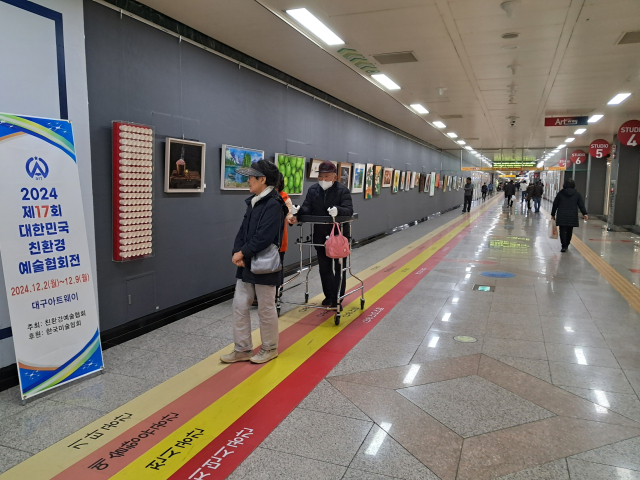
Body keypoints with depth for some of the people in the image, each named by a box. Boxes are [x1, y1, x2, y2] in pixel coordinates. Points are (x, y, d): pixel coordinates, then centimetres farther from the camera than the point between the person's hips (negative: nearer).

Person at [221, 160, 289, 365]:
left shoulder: (273, 205, -17)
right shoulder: (253, 202, 11)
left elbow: (264, 237, -25)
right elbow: (243, 231, 9)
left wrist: (243, 253, -17)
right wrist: (236, 253, -6)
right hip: (246, 264, 9)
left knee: (266, 309, 6)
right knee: (239, 305, 11)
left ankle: (269, 348, 25)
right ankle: (242, 349, 24)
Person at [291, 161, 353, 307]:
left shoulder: (343, 190, -11)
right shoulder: (313, 190, 3)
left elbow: (349, 210, -22)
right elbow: (307, 208, -6)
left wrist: (338, 210, -44)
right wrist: (298, 213, -29)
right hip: (320, 236, 4)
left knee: (338, 268, 7)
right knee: (324, 268, 14)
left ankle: (337, 298, 17)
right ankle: (329, 295, 30)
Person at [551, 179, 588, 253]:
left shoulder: (560, 193, 4)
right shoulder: (577, 194, 5)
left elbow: (555, 204, 6)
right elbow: (581, 204, 1)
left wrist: (553, 214, 13)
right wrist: (584, 213, 1)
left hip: (562, 216, -2)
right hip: (572, 216, 2)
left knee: (563, 231, -3)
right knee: (569, 231, 13)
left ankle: (564, 246, -13)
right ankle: (566, 245, 23)